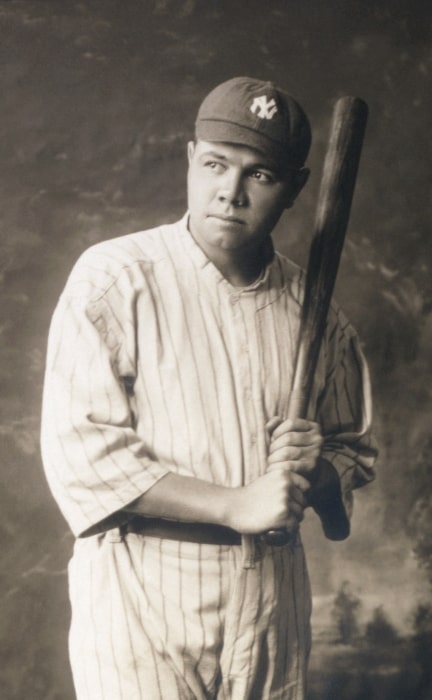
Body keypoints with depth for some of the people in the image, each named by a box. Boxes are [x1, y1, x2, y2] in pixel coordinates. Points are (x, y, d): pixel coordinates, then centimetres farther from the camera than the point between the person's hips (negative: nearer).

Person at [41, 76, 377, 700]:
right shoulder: (113, 278, -10)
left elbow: (354, 449, 14)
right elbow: (78, 450, -17)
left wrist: (316, 472, -9)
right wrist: (237, 506, -19)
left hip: (273, 608, 4)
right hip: (140, 607, -4)